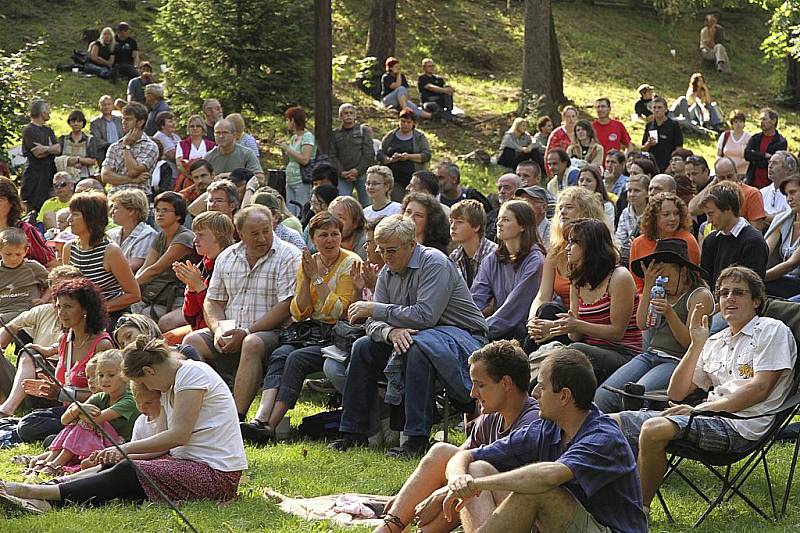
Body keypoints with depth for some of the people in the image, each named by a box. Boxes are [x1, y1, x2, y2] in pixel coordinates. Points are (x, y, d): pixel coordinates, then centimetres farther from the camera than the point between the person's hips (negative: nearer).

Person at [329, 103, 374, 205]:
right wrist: (341, 172, -6)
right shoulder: (335, 134, 15)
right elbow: (332, 156, 9)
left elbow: (369, 154, 0)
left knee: (366, 203, -3)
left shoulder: (364, 131, 9)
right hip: (343, 176, 1)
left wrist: (358, 170, -10)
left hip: (362, 173, -1)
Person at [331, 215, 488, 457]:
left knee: (417, 345, -36)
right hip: (415, 335, 8)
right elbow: (373, 324, -1)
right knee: (363, 348, -2)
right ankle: (353, 432, 2)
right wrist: (391, 332, -27)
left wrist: (375, 309, -24)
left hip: (460, 335, -8)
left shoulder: (434, 263, -19)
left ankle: (417, 438, -37)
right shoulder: (387, 273, 6)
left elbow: (425, 316, -31)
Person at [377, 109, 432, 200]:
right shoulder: (390, 137, 13)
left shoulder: (420, 137, 8)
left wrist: (409, 157, -18)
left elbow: (427, 155, -4)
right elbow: (380, 155, 7)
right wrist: (391, 159, -14)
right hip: (396, 181, 1)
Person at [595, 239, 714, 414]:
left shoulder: (700, 296, 0)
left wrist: (670, 314, -19)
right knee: (602, 396, -16)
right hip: (650, 355, 7)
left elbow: (690, 342, -6)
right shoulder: (662, 292, 22)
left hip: (676, 360, -7)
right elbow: (642, 325, 10)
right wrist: (648, 287, 5)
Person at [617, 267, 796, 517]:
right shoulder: (715, 342, 25)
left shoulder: (773, 330, 4)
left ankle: (639, 511, -22)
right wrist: (697, 344, 11)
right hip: (711, 419, 8)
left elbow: (760, 389, -9)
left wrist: (699, 409, -12)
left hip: (740, 426, -8)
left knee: (654, 429, -32)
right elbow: (676, 393, 22)